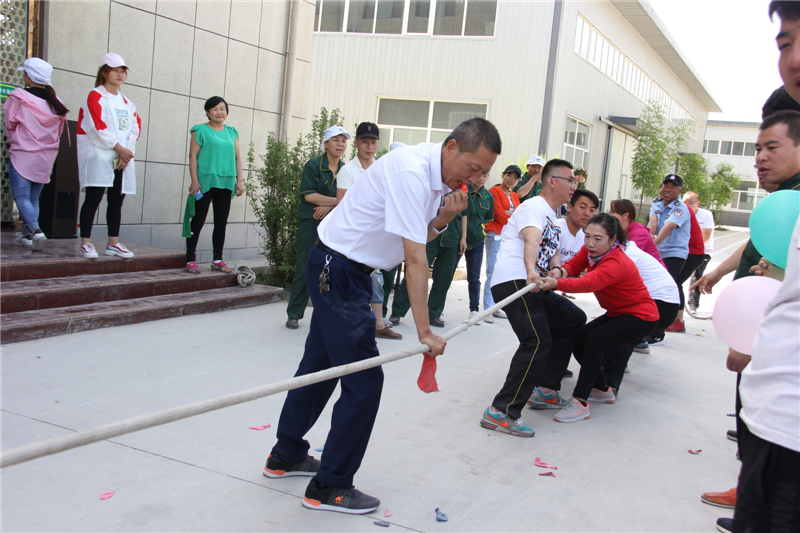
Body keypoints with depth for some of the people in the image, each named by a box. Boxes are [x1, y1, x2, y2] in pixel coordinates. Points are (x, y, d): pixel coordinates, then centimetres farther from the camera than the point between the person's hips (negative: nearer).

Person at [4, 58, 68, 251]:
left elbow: (10, 125, -3)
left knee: (22, 196, -5)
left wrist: (14, 143, 14)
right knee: (34, 198, 14)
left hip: (22, 155, -5)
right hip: (47, 156, 5)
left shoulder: (18, 97, -11)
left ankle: (36, 231, -24)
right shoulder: (55, 102, 3)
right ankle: (27, 235, 17)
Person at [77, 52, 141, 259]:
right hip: (98, 155, -6)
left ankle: (113, 243, 14)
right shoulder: (95, 97, -1)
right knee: (93, 198, -10)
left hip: (123, 158, 6)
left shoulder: (126, 102, 18)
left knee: (116, 201, 7)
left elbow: (135, 127, 9)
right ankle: (86, 243, -6)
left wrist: (128, 151, -7)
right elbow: (98, 127, -11)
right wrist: (119, 148, -14)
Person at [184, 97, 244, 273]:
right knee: (198, 221, -2)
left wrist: (239, 181, 7)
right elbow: (193, 156, -4)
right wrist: (194, 181, -11)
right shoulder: (200, 130, 1)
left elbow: (237, 158, 15)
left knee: (221, 223, 8)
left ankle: (218, 260, 16)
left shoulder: (232, 132, 15)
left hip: (226, 184, 5)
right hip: (205, 181, -5)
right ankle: (191, 259, 4)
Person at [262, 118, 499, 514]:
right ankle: (329, 487, 6)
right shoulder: (411, 171, -25)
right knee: (364, 380, -7)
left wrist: (443, 219, -11)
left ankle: (286, 457, 34)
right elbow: (415, 258, -28)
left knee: (321, 364, 19)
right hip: (337, 269, -10)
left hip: (340, 271, 10)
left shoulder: (438, 177, 5)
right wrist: (424, 331, -27)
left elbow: (417, 238, 8)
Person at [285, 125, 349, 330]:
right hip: (310, 224, -4)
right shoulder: (313, 165, -2)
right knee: (304, 270, -3)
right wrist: (337, 201, -10)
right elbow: (308, 194, -11)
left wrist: (328, 206, -12)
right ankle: (294, 314, 6)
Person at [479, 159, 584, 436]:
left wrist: (556, 270, -5)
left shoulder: (554, 220, 28)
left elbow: (552, 254, 20)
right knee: (538, 341, -24)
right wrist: (531, 272, -44)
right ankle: (500, 412, -25)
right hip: (513, 281, -11)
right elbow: (531, 240, -24)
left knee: (572, 319, 16)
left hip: (533, 284, 11)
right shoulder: (534, 207, -4)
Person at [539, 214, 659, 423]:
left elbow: (588, 283, -48)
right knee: (578, 338, -3)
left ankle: (580, 403, -27)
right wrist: (560, 271, -37)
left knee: (595, 339, -27)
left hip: (641, 316, -9)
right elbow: (573, 265, -12)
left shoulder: (616, 264, -33)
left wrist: (556, 283, -64)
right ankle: (602, 390, 17)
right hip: (617, 312, 9)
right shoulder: (591, 251, -7)